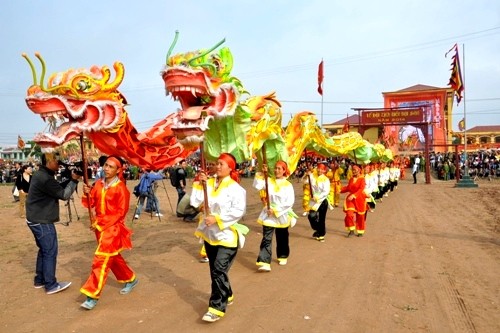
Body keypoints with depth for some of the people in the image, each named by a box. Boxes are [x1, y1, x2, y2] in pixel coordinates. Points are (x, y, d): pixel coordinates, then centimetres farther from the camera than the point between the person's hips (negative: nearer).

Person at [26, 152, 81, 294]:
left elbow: (58, 190, 13)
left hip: (37, 219, 10)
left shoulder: (41, 174, 10)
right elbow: (64, 195, -20)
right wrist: (74, 180, -13)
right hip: (42, 221, -10)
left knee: (44, 249, 19)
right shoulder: (45, 178, -23)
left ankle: (40, 280, 29)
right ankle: (51, 285, 5)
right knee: (50, 251, -3)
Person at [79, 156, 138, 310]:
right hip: (100, 226, 7)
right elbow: (91, 203, 6)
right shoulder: (98, 184, 3)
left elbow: (121, 212, -14)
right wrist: (88, 194, -14)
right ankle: (130, 279, 37)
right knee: (113, 257, 18)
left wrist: (100, 223, -17)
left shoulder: (121, 188, -15)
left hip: (113, 228, -7)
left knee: (101, 260, -8)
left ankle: (92, 295, 0)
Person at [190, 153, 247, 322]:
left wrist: (217, 218, -24)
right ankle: (226, 296, 38)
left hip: (226, 236, -6)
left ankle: (217, 308, 0)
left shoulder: (235, 188, -11)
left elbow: (239, 211, -21)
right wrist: (200, 184, -11)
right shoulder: (209, 184, 3)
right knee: (215, 270, 18)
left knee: (219, 270, -9)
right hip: (209, 233, 6)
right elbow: (195, 202, -3)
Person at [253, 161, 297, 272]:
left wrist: (276, 210, -18)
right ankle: (264, 263, -11)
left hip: (282, 216, 0)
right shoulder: (269, 181, 1)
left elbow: (290, 202, -12)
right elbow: (257, 186, -15)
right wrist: (261, 174, -20)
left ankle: (283, 256, 39)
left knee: (282, 239, 17)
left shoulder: (288, 185, -4)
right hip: (268, 215, 0)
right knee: (266, 239, -8)